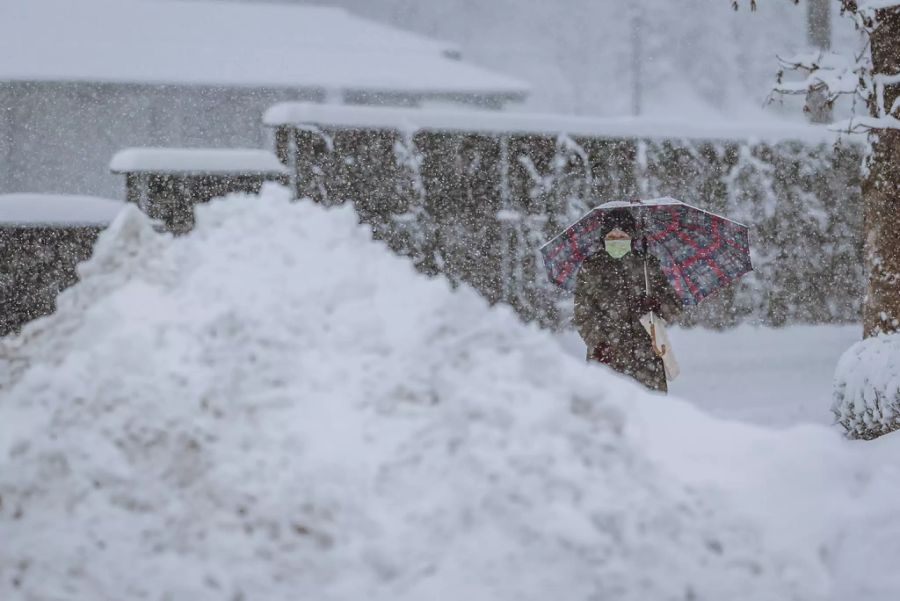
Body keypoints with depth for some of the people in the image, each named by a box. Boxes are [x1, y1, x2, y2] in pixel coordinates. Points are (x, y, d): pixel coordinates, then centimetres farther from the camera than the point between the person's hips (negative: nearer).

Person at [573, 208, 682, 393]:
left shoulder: (648, 265, 12)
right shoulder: (590, 268, 10)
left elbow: (674, 308, 12)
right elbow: (583, 315, 5)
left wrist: (655, 304, -10)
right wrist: (598, 343, -10)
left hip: (646, 356, 1)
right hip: (606, 357, -1)